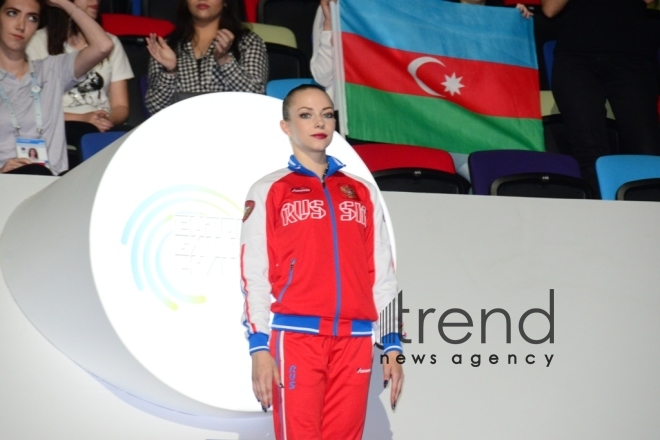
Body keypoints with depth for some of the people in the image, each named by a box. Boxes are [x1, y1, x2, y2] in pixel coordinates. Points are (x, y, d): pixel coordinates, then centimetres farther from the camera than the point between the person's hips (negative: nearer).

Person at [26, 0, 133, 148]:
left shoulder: (111, 42, 15)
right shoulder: (39, 42, 3)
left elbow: (121, 107, 11)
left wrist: (110, 119, -14)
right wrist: (83, 118, -17)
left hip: (105, 126, 4)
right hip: (61, 128, -3)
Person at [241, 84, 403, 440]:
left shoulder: (362, 194, 16)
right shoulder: (269, 192, 6)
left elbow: (382, 274, 15)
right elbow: (253, 275, 0)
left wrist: (392, 345, 9)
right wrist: (259, 347, -8)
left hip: (354, 341, 3)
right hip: (296, 339, -3)